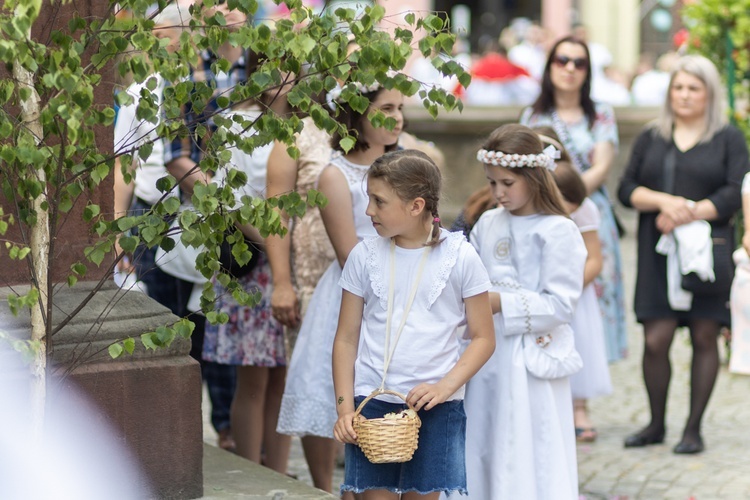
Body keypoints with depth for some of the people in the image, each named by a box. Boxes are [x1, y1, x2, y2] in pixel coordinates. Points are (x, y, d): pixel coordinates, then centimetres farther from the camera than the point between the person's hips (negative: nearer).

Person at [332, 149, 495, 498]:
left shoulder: (460, 257, -3)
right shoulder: (365, 256, 3)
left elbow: (483, 338, 0)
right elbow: (346, 339, 6)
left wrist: (444, 387, -13)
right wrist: (344, 406, -3)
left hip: (436, 404, -1)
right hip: (372, 400, 1)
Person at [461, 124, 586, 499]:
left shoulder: (558, 231, -9)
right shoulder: (487, 224, 9)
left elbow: (560, 304, -14)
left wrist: (501, 303, -19)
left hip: (530, 364, -6)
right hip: (485, 357, 6)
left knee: (526, 463, -1)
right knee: (480, 452, 11)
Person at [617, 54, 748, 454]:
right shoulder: (651, 139, 14)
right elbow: (627, 189, 6)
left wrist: (687, 215, -15)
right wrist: (664, 201, -12)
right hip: (658, 254, 2)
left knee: (704, 338, 0)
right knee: (655, 340, -4)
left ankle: (693, 428, 8)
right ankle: (656, 424, 12)